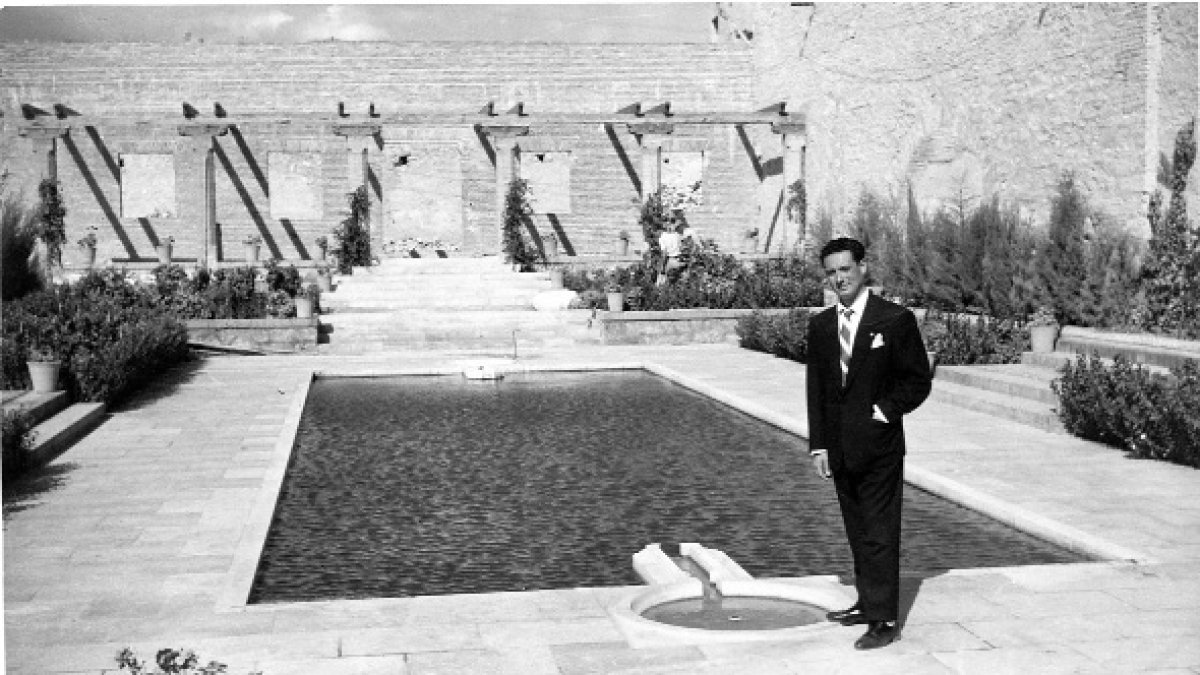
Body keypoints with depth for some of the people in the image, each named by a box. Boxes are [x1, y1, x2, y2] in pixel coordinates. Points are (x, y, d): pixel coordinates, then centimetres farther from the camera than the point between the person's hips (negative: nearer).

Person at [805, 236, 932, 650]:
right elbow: (815, 388, 10)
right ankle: (868, 603, 26)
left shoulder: (895, 320, -7)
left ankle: (885, 620, 3)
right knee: (857, 531, 14)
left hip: (879, 445, -5)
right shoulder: (820, 326, 8)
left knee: (880, 533, -3)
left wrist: (886, 411, -11)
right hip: (839, 447, 5)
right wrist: (818, 445, 5)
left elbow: (919, 380, -2)